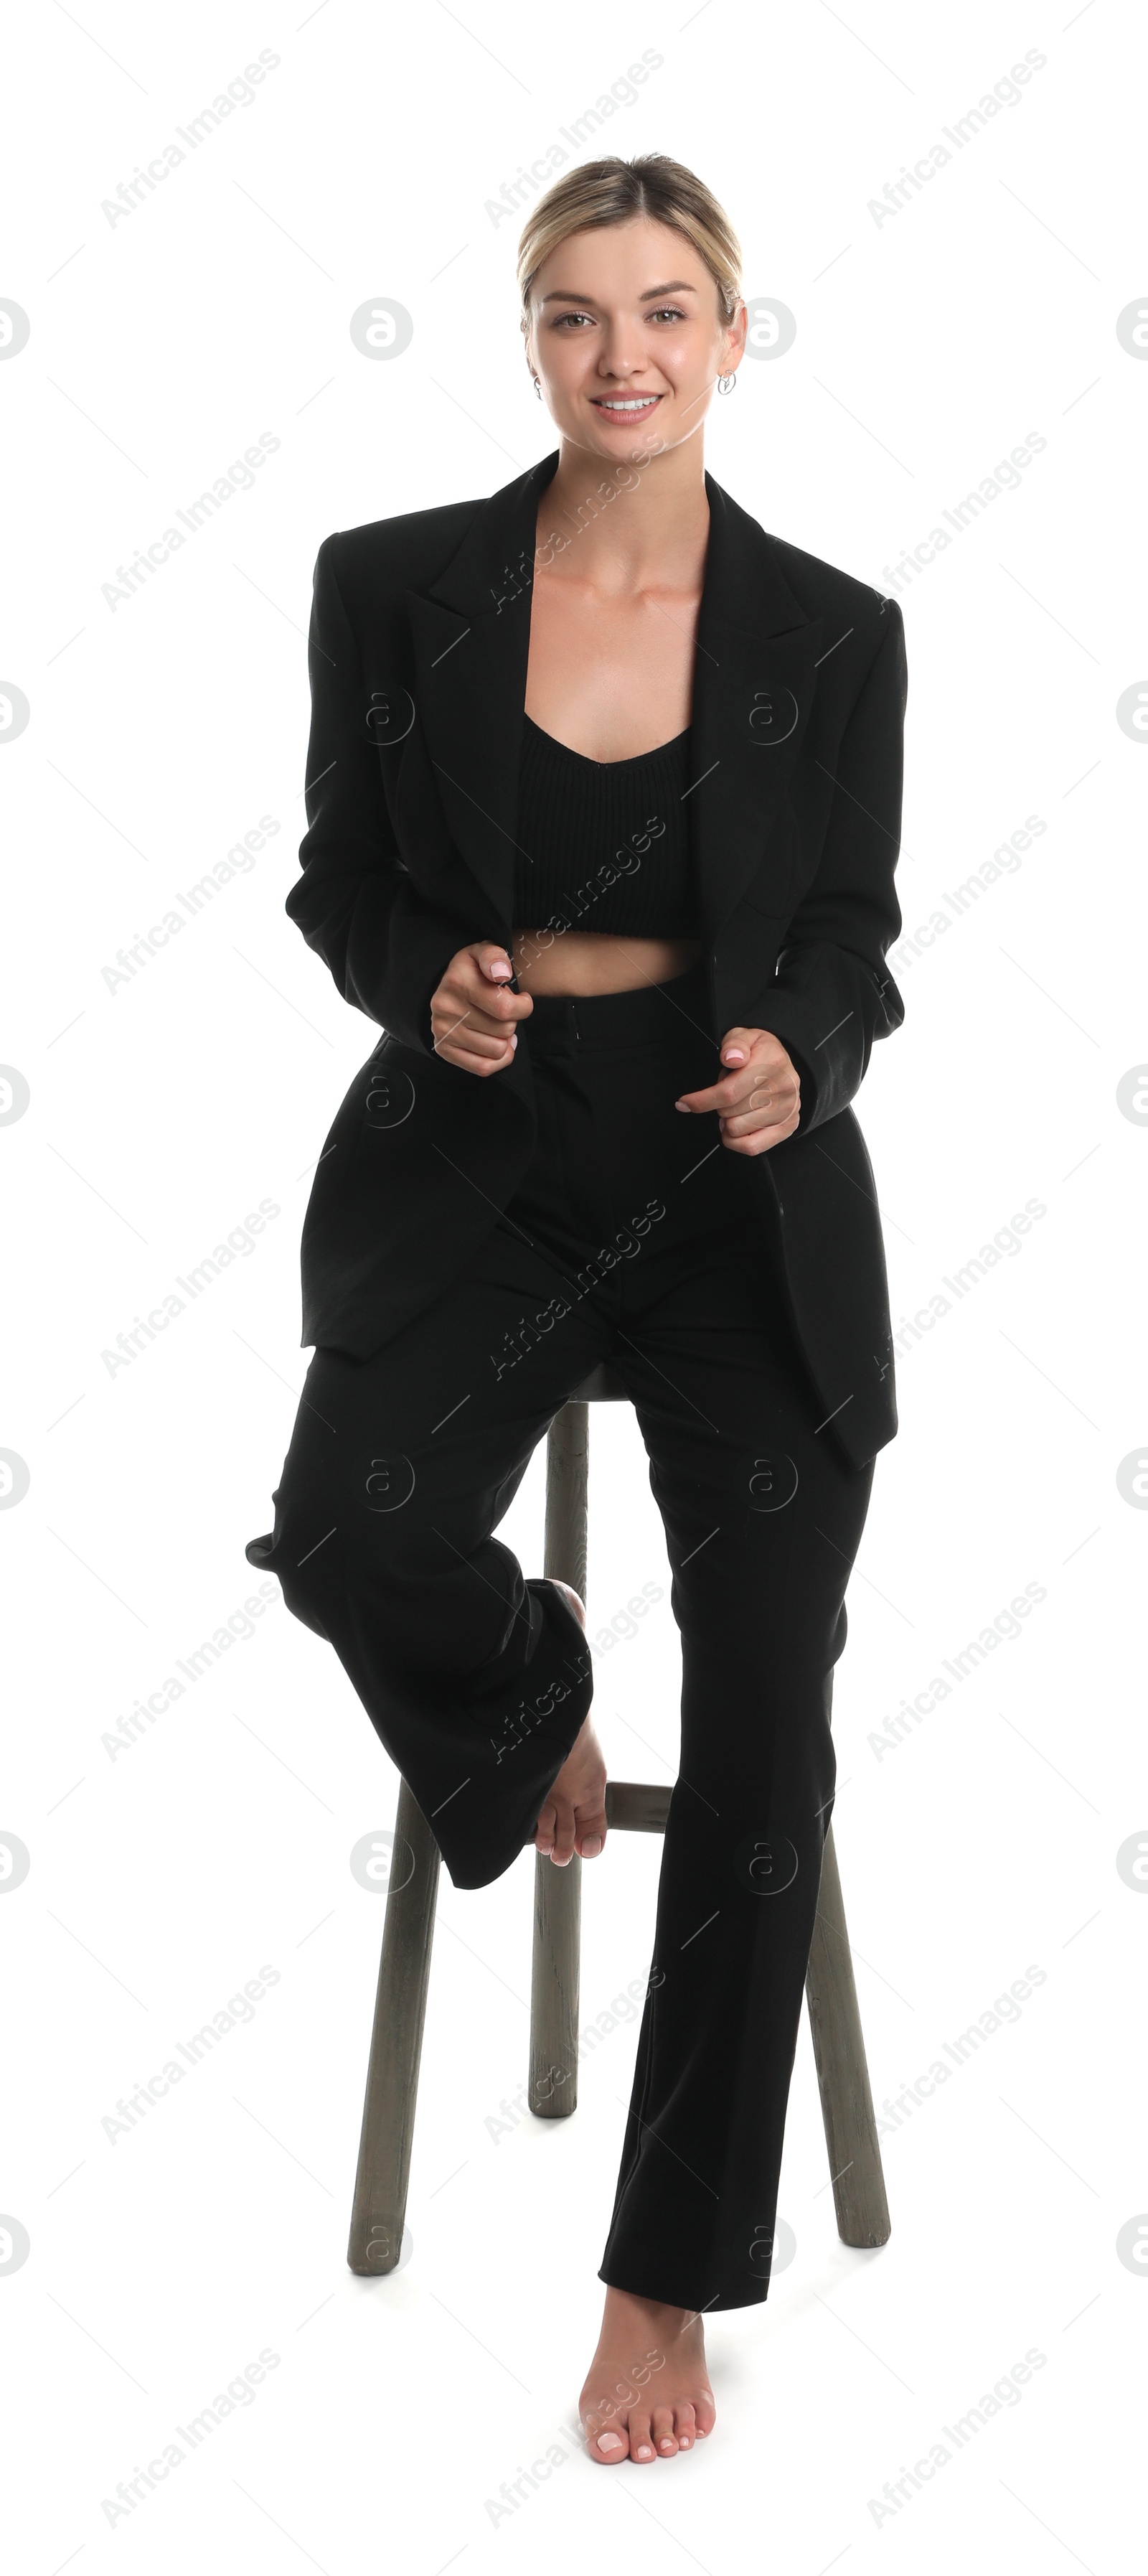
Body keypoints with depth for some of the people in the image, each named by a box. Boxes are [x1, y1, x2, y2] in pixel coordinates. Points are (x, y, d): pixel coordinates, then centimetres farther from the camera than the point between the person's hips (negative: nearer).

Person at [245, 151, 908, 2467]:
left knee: (766, 1723, -8)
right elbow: (345, 882, 9)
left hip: (740, 1174, 0)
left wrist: (794, 1056, -16)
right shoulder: (396, 586, 1)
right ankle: (529, 1706, 12)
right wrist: (429, 981, -13)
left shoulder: (831, 634, 1)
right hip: (478, 1151, 0)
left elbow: (853, 945, 7)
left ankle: (670, 2278, 7)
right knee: (352, 1539, -29)